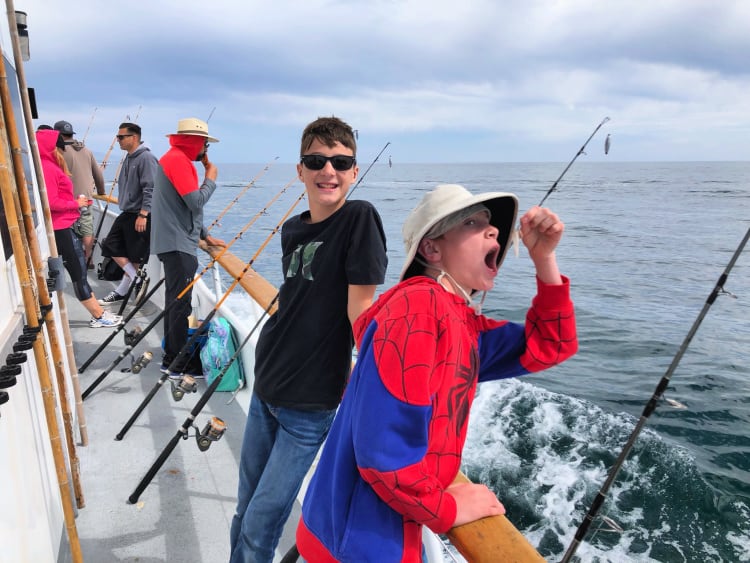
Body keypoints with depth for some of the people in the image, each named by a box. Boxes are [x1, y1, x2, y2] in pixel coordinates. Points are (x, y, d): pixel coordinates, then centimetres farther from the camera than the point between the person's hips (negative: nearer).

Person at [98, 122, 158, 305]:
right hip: (126, 213, 10)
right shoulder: (128, 158, 14)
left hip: (141, 216, -10)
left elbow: (150, 189, -22)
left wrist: (143, 214, -24)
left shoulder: (146, 158, -15)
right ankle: (137, 278, 16)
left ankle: (122, 291, 12)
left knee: (134, 256, 0)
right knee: (111, 247, 9)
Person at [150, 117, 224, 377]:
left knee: (175, 300, 15)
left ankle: (172, 357, 24)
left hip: (174, 241, 11)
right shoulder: (178, 159, -13)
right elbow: (196, 202, -20)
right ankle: (179, 363, -1)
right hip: (178, 244, -11)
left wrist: (205, 235, 21)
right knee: (180, 302, -7)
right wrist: (211, 178, -3)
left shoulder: (175, 158, 20)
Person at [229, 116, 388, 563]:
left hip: (310, 405, -6)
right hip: (266, 390, 7)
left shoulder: (360, 218, -16)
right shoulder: (292, 229, 5)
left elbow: (360, 312, -18)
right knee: (245, 513, 19)